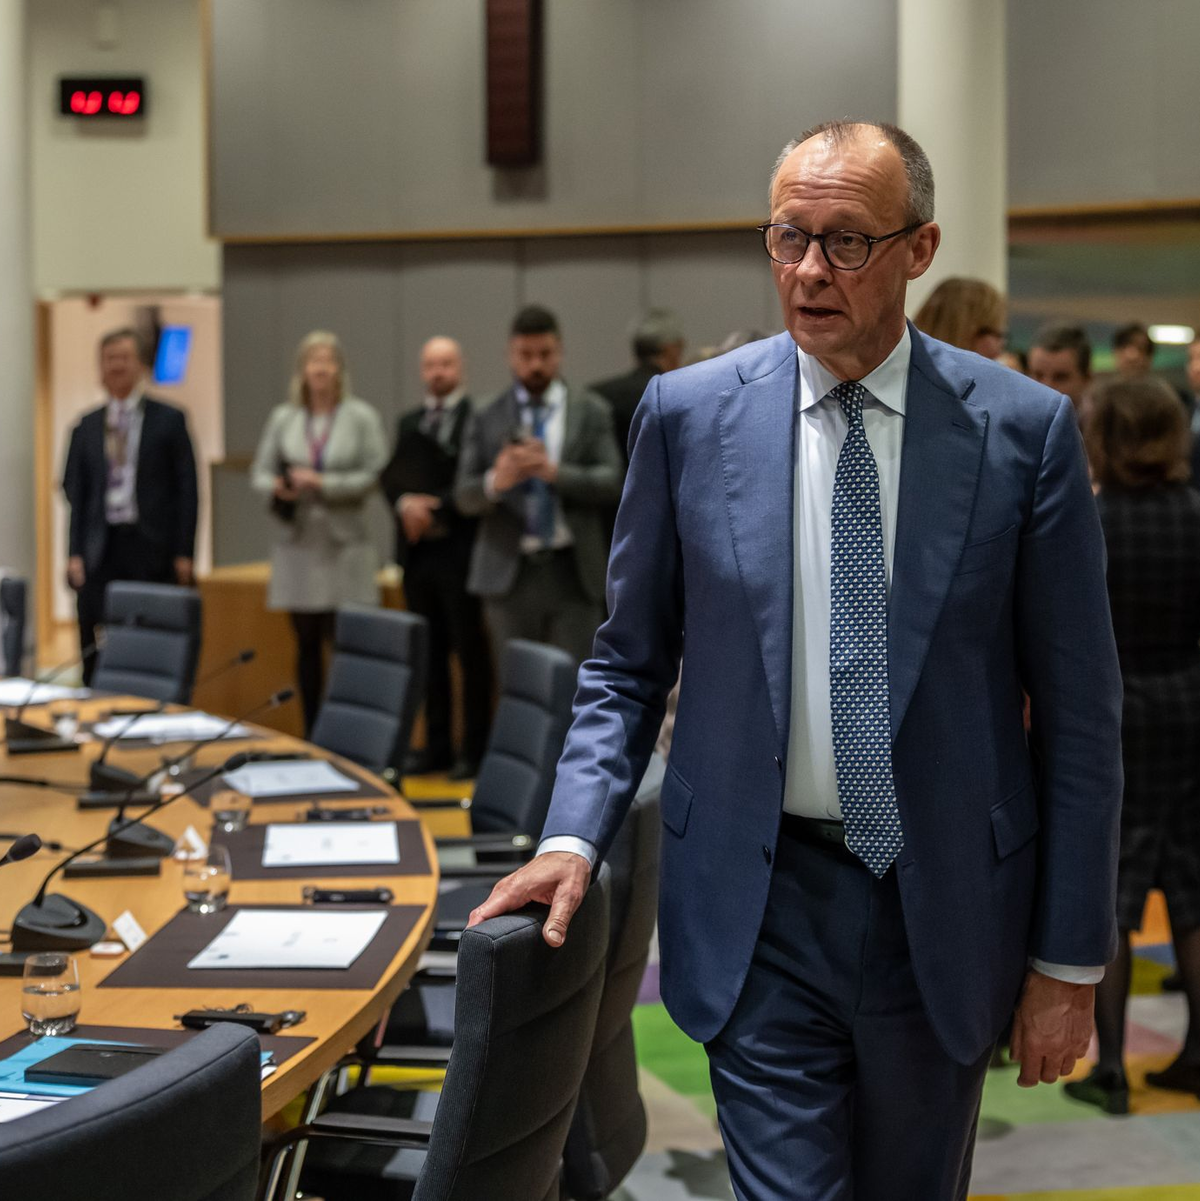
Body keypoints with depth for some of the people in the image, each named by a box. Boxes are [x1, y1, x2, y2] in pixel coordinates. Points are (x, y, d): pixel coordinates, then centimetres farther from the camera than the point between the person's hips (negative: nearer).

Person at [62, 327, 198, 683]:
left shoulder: (169, 420, 5)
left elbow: (186, 490, 2)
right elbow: (74, 492, 12)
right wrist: (75, 553, 2)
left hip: (152, 550, -2)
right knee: (95, 655, 0)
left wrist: (184, 553, -4)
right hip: (100, 549, 2)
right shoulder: (86, 427, 13)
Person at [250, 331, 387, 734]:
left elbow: (374, 475, -5)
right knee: (306, 643, 7)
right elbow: (260, 471, 10)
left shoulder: (361, 417, 1)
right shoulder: (283, 417, 10)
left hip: (343, 544, -3)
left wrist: (323, 483, -13)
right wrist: (276, 487, -11)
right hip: (297, 543, 3)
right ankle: (311, 735, 13)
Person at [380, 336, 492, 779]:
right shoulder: (409, 423, 16)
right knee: (430, 653, 10)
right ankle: (436, 747, 17)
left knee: (470, 651, -1)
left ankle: (474, 750, 4)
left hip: (459, 549, -6)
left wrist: (435, 508, -16)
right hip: (418, 551, 6)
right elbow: (391, 476, 9)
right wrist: (405, 503, -10)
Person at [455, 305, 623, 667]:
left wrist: (556, 472, -19)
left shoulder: (592, 411, 7)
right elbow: (465, 497, 1)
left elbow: (612, 482, -3)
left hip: (574, 573, 0)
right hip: (510, 573, 1)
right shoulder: (486, 417, 6)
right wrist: (495, 481, -21)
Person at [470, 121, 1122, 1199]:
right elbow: (629, 663, 7)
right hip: (762, 908, 0)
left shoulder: (1024, 429, -6)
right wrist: (574, 835, -8)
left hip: (946, 909, 1)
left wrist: (1070, 960, -1)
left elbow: (1077, 713, -2)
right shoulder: (689, 414, -2)